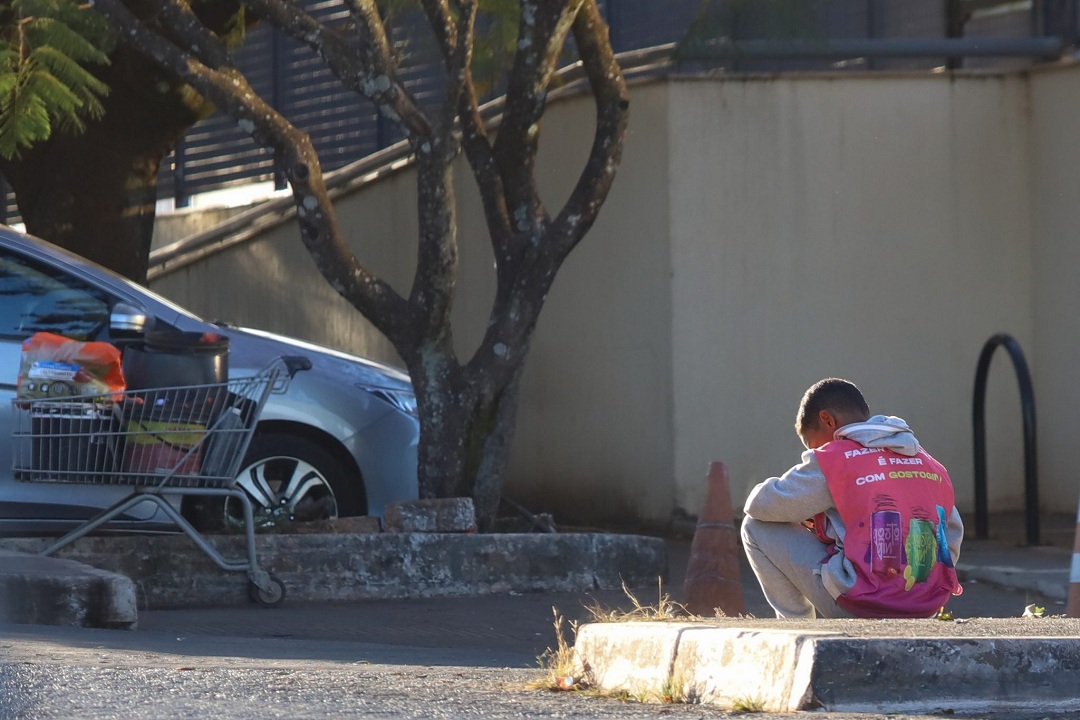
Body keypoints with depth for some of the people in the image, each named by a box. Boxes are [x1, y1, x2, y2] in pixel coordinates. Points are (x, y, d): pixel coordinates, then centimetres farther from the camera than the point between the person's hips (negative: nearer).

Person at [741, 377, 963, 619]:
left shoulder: (831, 461, -4)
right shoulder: (929, 464, 12)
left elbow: (759, 505, 3)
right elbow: (953, 535, 16)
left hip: (861, 608, -6)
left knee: (757, 528, 8)